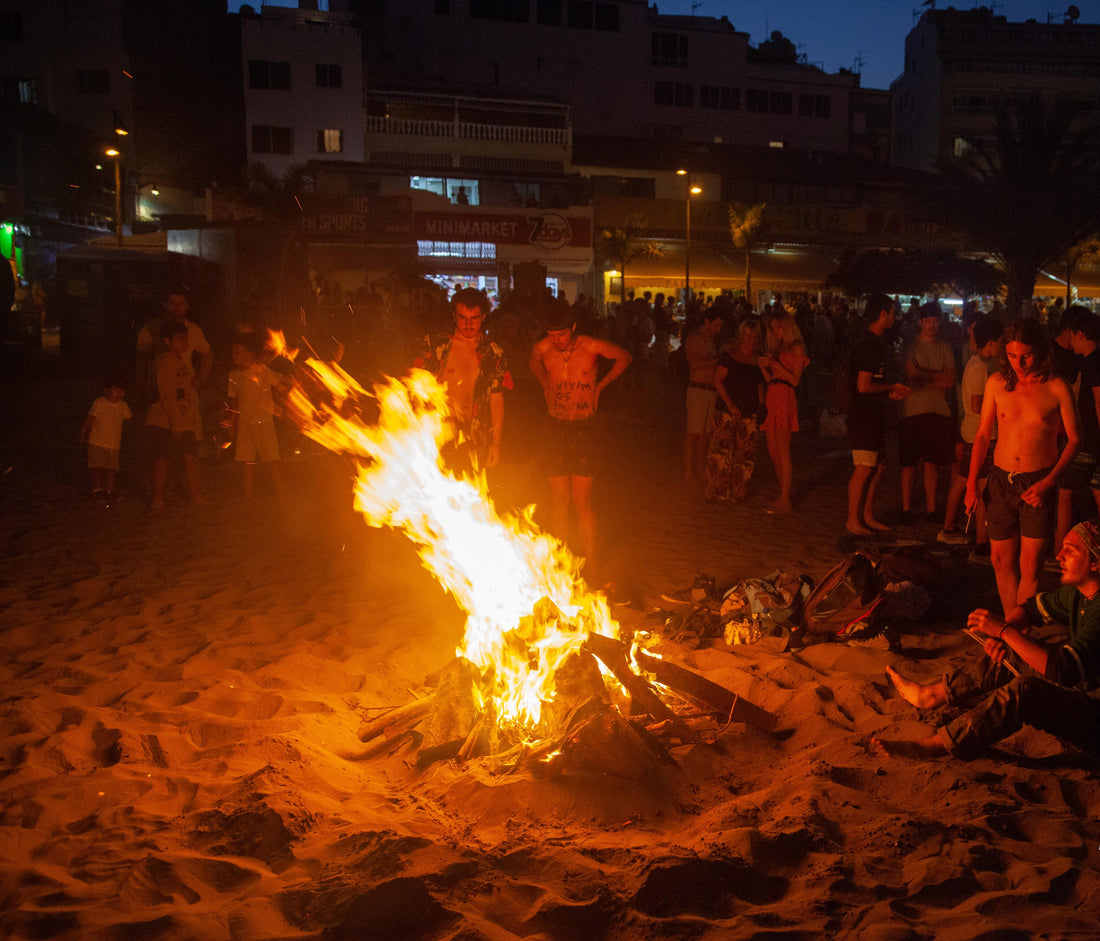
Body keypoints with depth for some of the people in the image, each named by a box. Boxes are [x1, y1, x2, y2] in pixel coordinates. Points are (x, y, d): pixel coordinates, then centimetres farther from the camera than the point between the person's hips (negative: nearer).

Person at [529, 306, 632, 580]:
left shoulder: (593, 347, -11)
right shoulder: (543, 348, -4)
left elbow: (624, 357, 8)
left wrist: (600, 385, 6)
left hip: (584, 428, -2)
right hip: (554, 427, 3)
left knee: (581, 501, -5)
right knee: (558, 499, 4)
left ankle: (591, 560, 7)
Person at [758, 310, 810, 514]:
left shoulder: (796, 348, -3)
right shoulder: (777, 348, 19)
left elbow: (795, 380, -10)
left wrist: (774, 364, -15)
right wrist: (763, 365, -1)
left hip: (785, 400, -8)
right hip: (772, 398, 8)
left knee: (782, 452, -8)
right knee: (773, 452, 8)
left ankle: (785, 501, -4)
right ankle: (783, 495, 17)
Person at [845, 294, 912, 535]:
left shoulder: (878, 342, 15)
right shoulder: (867, 344, -17)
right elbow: (863, 386, -22)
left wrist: (890, 393, 10)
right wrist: (892, 388, -8)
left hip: (875, 414, 10)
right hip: (862, 415, -10)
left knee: (878, 466, 12)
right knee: (864, 469, -8)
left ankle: (868, 516, 20)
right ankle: (853, 520, 0)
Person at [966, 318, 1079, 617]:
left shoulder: (1057, 388, -6)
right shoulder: (997, 383, 2)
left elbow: (1074, 439, -1)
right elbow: (983, 434, 10)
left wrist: (1048, 482, -11)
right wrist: (972, 481, 2)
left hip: (1038, 483, -3)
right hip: (1000, 481, 3)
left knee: (1029, 565, -4)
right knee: (1001, 560, 8)